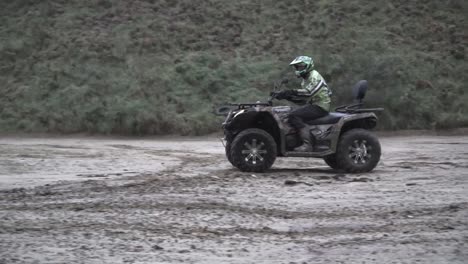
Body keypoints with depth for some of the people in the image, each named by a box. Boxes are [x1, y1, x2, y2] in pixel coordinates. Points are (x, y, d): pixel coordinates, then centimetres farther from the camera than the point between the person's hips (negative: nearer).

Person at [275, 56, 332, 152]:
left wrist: (291, 92, -33)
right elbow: (303, 97, 23)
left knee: (294, 116, -27)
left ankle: (307, 144, -34)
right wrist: (288, 96, 8)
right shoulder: (306, 78, 23)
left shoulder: (314, 76, -10)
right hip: (312, 104, 10)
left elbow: (309, 92, -28)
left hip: (320, 107, -10)